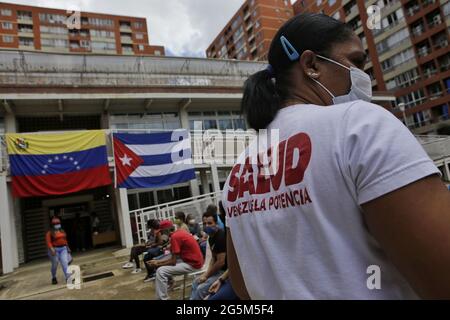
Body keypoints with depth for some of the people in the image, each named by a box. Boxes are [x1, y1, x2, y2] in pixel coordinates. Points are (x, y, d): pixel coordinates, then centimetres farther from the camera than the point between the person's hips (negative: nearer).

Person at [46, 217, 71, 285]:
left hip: (63, 249, 4)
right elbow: (48, 242, -13)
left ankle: (68, 277, -18)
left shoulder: (62, 231, 12)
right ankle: (54, 278, 31)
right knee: (55, 265, 8)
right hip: (55, 250, -3)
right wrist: (52, 249, -25)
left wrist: (67, 247, 20)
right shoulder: (50, 233, -4)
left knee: (65, 263, -10)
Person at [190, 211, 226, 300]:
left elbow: (221, 262, -24)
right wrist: (206, 273, 1)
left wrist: (206, 275, -13)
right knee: (195, 283, 14)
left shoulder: (221, 237, -22)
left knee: (201, 289, -16)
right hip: (217, 269, 11)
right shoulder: (211, 238, 8)